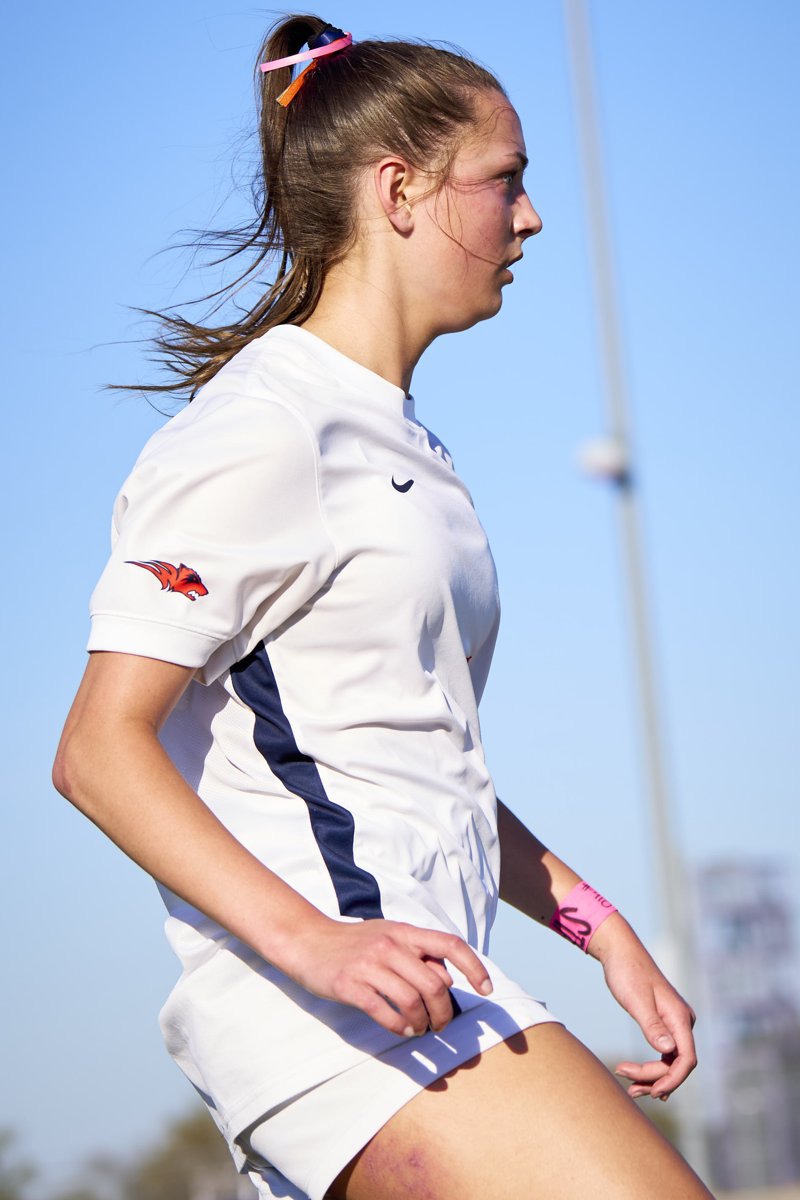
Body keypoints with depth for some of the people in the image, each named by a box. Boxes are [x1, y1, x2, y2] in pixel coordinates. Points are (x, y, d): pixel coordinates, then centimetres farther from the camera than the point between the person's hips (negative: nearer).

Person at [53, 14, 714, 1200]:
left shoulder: (404, 446, 22)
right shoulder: (263, 430, -7)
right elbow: (100, 748, -14)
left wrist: (595, 923, 17)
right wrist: (310, 940, -25)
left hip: (406, 972, 10)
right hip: (317, 997, -9)